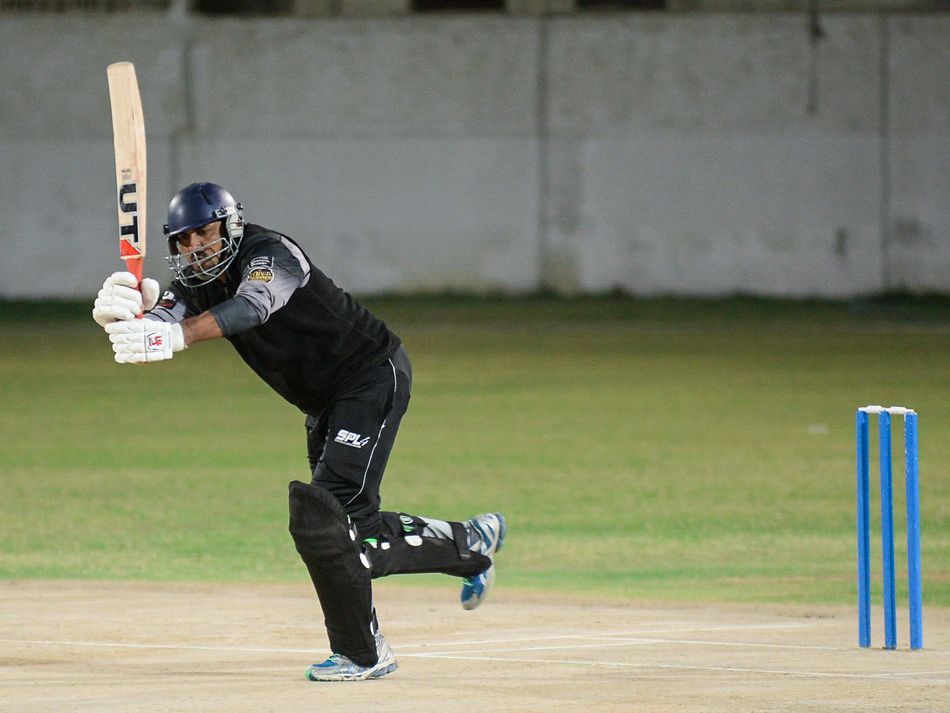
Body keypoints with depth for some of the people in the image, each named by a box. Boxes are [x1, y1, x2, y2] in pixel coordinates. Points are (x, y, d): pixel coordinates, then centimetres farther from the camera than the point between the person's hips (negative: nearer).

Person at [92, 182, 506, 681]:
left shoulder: (271, 254, -23)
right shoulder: (194, 285, -1)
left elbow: (252, 306, -44)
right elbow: (160, 323, -19)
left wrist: (180, 335, -61)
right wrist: (128, 312, -44)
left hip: (374, 376, -9)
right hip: (325, 405, 9)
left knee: (322, 517, -21)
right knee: (353, 532, 15)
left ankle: (362, 653, -10)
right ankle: (472, 542, 38)